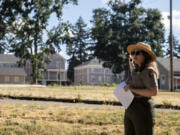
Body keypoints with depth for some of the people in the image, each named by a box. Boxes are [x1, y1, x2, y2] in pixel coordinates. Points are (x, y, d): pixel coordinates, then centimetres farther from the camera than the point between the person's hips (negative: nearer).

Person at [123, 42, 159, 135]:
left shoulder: (148, 71, -12)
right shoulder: (135, 71, 14)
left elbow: (154, 92, -22)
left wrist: (132, 90, -19)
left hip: (143, 110, -9)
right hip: (130, 110, 9)